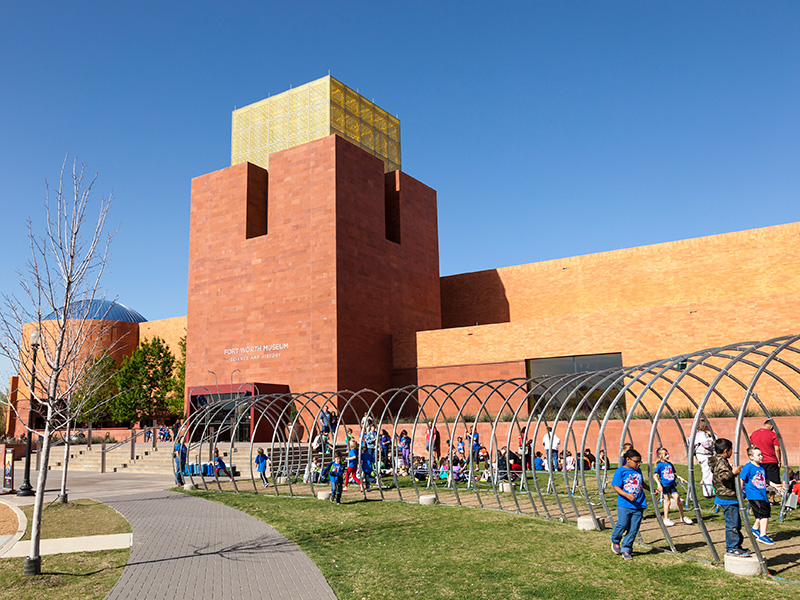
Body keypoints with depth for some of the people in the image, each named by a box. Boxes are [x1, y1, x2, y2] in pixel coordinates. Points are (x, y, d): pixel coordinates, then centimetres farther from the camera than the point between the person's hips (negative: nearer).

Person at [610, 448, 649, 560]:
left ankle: (626, 550, 14)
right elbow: (616, 487, -12)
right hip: (624, 505, -5)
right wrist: (627, 495, -23)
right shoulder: (620, 471, -7)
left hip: (638, 505, 5)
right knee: (623, 525, -10)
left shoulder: (638, 471, 12)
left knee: (633, 529, 3)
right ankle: (615, 541, 20)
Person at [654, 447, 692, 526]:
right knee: (667, 502, 2)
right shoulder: (659, 465, -8)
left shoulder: (670, 464, 10)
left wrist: (680, 478, 8)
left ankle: (683, 517, 18)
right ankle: (666, 519, 15)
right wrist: (659, 484, -21)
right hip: (664, 486, -5)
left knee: (677, 499, 1)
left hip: (672, 485, 5)